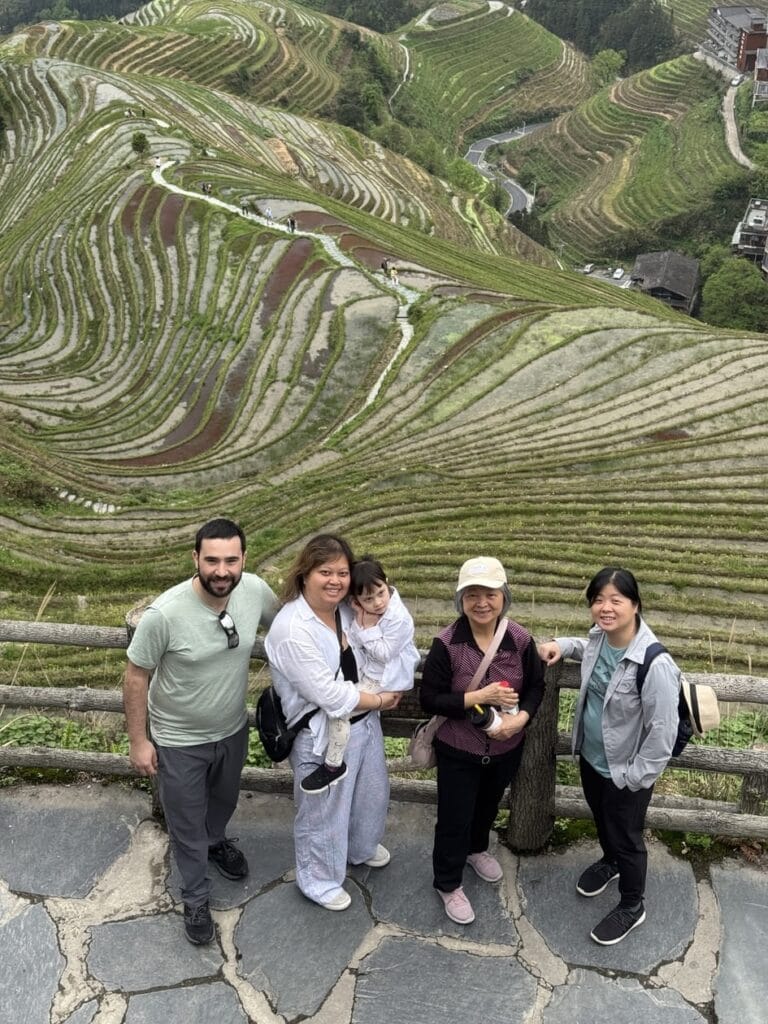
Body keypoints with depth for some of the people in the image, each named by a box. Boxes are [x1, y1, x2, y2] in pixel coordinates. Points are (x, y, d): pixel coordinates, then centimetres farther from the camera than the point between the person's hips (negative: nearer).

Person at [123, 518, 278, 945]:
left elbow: (286, 623, 3)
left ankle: (216, 841, 65)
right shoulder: (165, 613, -33)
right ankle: (196, 899, 43)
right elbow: (136, 677, -18)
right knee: (187, 824, 18)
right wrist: (138, 741, -11)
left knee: (224, 800, 32)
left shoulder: (255, 590, -22)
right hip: (180, 741, -4)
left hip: (234, 729, 4)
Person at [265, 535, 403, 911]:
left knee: (371, 792, 30)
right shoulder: (292, 629, -29)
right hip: (323, 737, -8)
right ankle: (319, 880, 43)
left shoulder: (345, 610, -5)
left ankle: (361, 848, 60)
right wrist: (381, 700, -14)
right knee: (323, 813, 15)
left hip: (364, 722, 8)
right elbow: (331, 695, -27)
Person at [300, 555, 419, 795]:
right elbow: (353, 644, -5)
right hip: (364, 668, 8)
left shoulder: (399, 619, -26)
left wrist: (368, 626, -27)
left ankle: (333, 766, -6)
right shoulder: (364, 611, -7)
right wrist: (360, 621, -21)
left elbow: (383, 654, -25)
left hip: (384, 677, -8)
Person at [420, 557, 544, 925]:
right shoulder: (446, 644, -24)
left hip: (506, 749, 4)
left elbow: (536, 686, -3)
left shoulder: (520, 639, -15)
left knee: (488, 806, 29)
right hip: (458, 751, -4)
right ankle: (448, 884, 36)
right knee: (454, 819, 11)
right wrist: (479, 696, -29)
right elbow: (429, 700, -20)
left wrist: (520, 718, -21)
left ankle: (476, 850, 59)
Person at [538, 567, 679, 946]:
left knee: (626, 837, 15)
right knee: (601, 819, 31)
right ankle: (609, 862, 62)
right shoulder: (598, 637, -12)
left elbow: (662, 731, -26)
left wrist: (635, 776, -19)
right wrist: (563, 645, -2)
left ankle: (632, 906, 41)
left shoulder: (655, 664, -34)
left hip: (624, 771, -7)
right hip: (591, 755, 7)